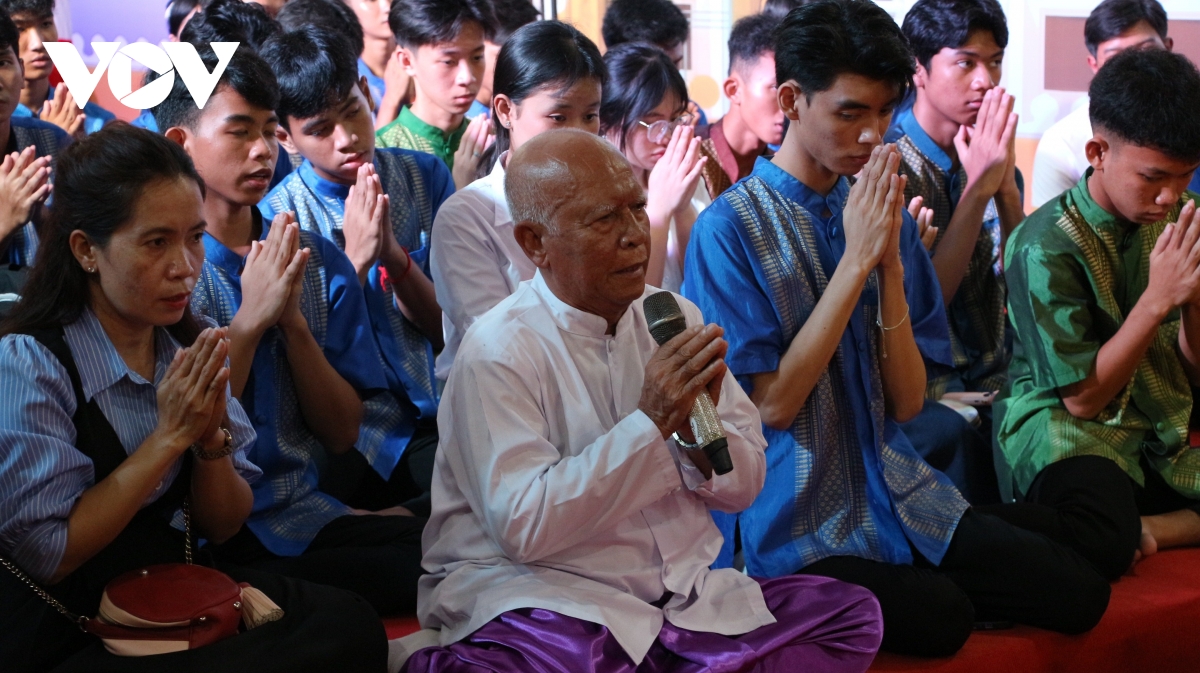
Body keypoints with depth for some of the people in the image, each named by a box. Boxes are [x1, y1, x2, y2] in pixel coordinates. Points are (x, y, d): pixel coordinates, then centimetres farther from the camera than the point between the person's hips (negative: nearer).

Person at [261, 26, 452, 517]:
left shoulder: (425, 177, 6)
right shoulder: (278, 217, -3)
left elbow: (449, 331, 5)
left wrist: (394, 257, -13)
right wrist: (355, 259, -16)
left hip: (433, 419, 3)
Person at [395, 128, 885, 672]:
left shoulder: (673, 317, 8)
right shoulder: (499, 351, -11)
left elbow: (745, 487, 10)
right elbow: (522, 528, -19)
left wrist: (700, 429, -13)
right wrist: (651, 421, -20)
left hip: (685, 591, 8)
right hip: (546, 594, -8)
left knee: (852, 614, -11)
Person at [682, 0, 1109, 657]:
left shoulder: (885, 216, 7)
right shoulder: (729, 228, -10)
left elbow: (907, 402, 2)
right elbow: (773, 405, -15)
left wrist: (891, 264, -12)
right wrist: (855, 262, -17)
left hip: (892, 491, 6)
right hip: (792, 518, -6)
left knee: (1079, 592, -9)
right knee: (938, 617, -29)